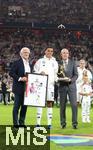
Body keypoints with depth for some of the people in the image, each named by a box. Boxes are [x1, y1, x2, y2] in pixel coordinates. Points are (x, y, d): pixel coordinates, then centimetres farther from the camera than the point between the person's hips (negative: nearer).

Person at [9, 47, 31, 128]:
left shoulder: (29, 64, 16)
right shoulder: (17, 63, -5)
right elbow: (11, 73, -11)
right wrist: (20, 78, -20)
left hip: (27, 88, 7)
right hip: (19, 88, -7)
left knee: (25, 105, 8)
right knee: (17, 105, -3)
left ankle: (22, 122, 16)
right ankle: (15, 123, 1)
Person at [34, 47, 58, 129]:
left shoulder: (54, 62, 15)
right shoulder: (40, 61, 9)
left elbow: (56, 74, 16)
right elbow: (35, 71, 7)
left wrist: (55, 80, -3)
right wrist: (40, 73, -13)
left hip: (50, 85, 2)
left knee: (50, 103, -1)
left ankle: (49, 123, 0)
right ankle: (38, 123, -1)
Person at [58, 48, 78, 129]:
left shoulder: (72, 62, 6)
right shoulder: (58, 63, 3)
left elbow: (76, 75, 4)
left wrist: (70, 80, -13)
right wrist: (61, 79, -15)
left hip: (71, 85, 0)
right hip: (62, 86, 0)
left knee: (74, 104, -8)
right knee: (62, 105, 3)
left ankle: (74, 123, -2)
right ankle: (63, 123, 12)